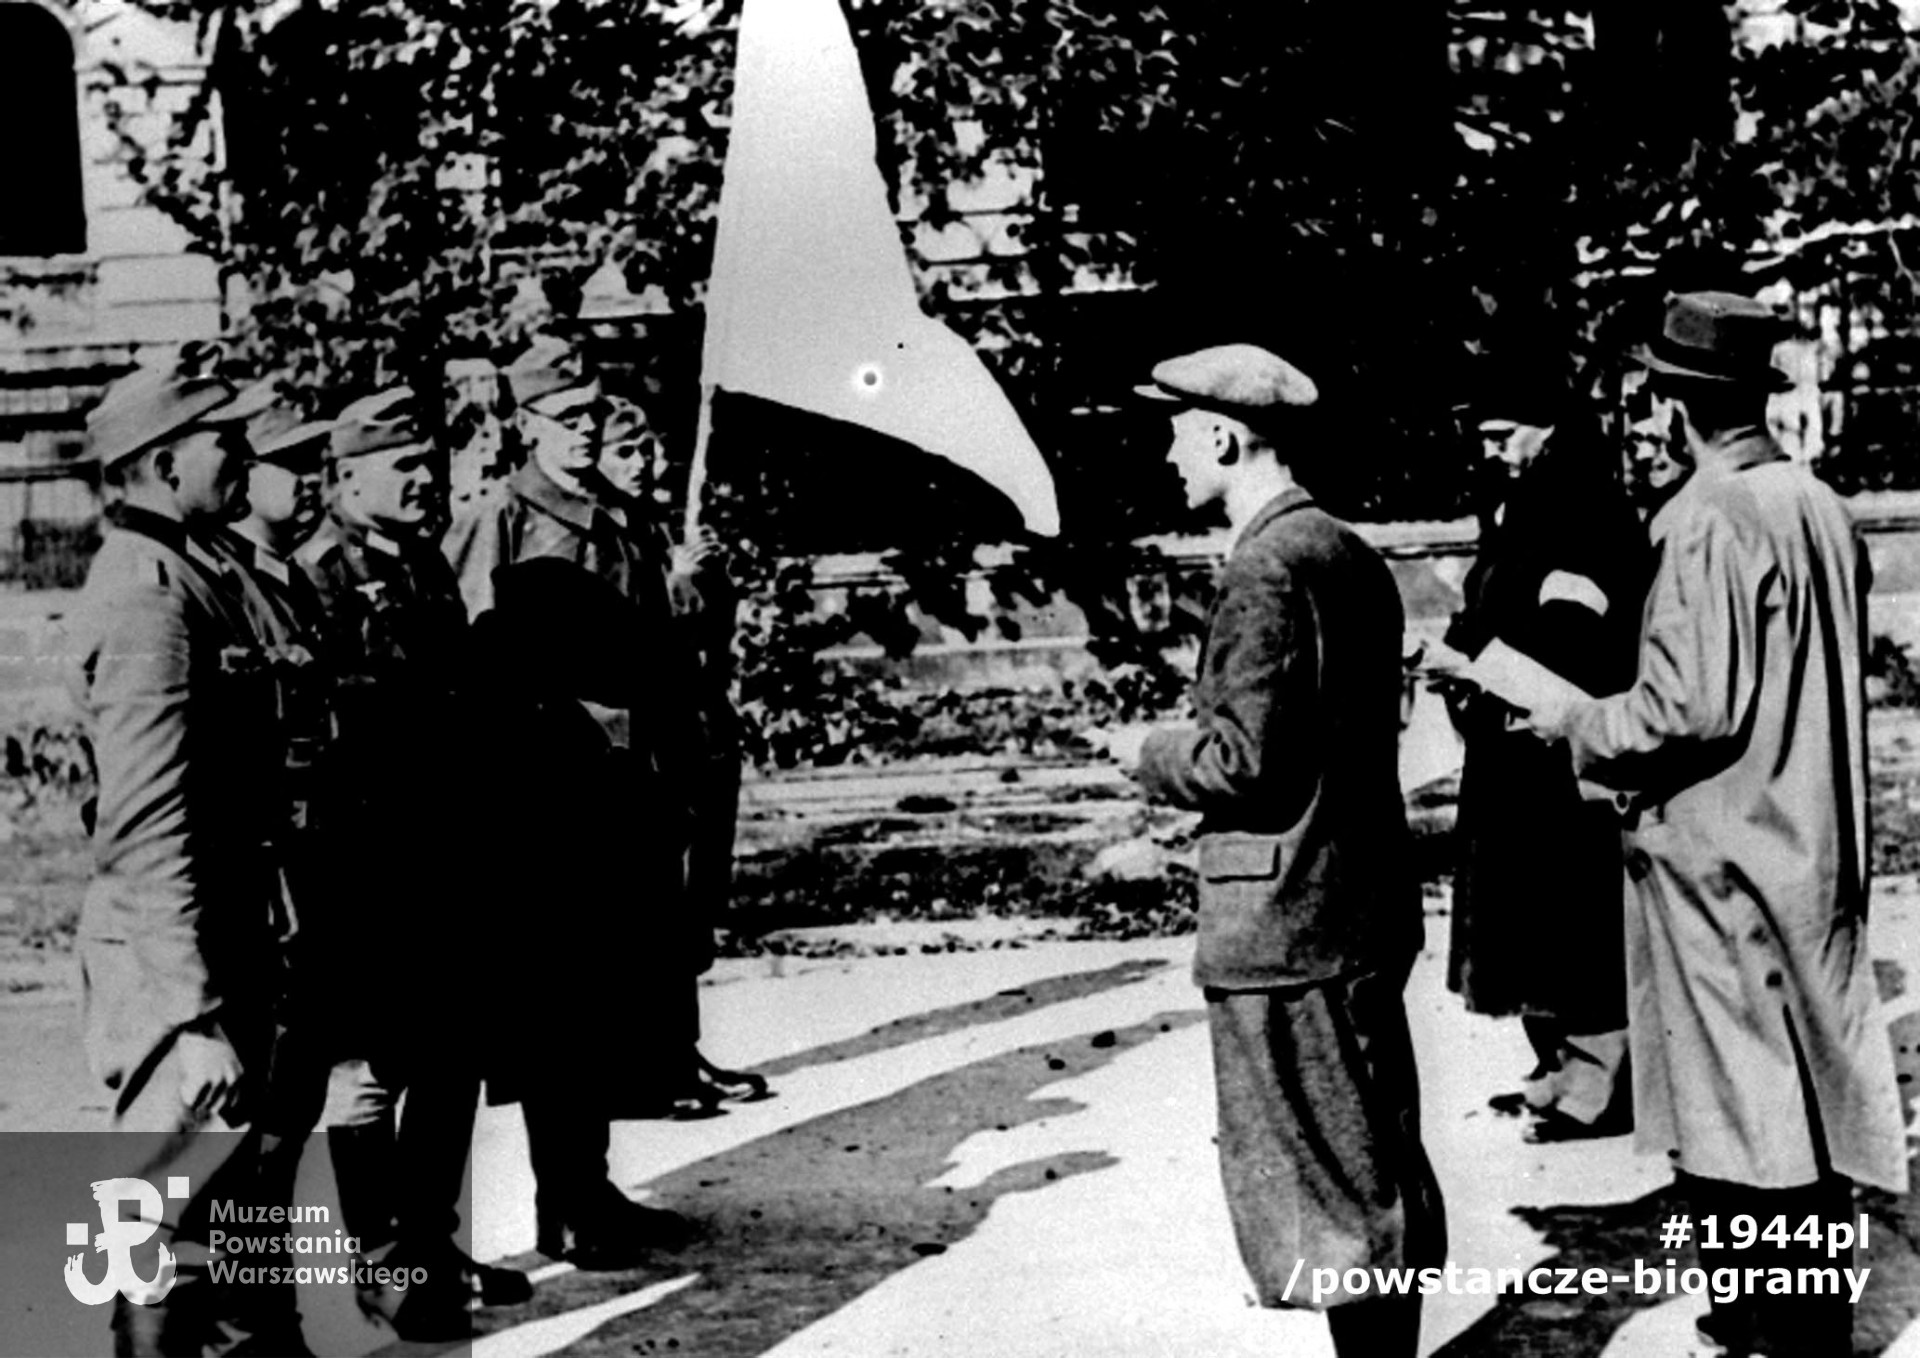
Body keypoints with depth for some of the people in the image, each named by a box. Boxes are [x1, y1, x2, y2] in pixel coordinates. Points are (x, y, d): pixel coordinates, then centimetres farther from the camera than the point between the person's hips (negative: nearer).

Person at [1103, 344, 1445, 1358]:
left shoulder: (1265, 569, -18)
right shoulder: (1349, 554, 11)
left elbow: (1243, 759, -22)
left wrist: (1147, 753, -4)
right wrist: (1186, 741, 16)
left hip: (1286, 930, -10)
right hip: (1369, 911, 10)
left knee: (1330, 1191, 0)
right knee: (1382, 1171, 17)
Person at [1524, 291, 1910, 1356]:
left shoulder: (1706, 520, -18)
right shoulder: (1820, 508, 6)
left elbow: (1687, 709, -22)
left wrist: (1578, 725, -6)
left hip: (1722, 862, -8)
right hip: (1819, 849, 8)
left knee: (1739, 1121, 2)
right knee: (1817, 1098, 15)